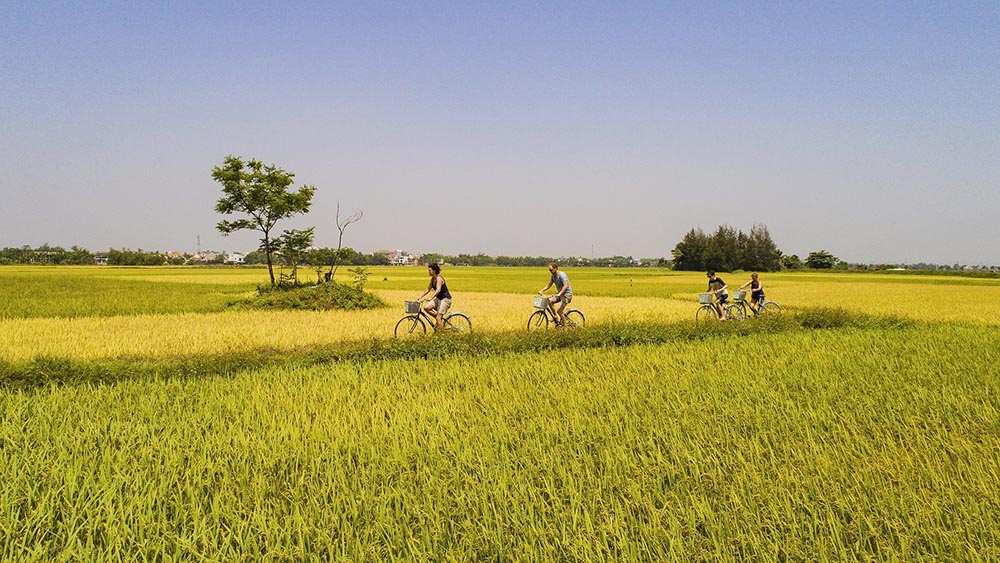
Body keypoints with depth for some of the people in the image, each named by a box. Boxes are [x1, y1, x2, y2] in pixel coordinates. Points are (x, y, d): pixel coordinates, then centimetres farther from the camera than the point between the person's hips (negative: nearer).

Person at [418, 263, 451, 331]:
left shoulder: (439, 278, -18)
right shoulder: (432, 279, 8)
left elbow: (438, 290, -31)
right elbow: (428, 290, 15)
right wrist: (419, 298, 8)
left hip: (445, 299, -9)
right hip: (438, 299, 9)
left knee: (438, 317, -15)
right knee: (426, 307, -9)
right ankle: (437, 317, 8)